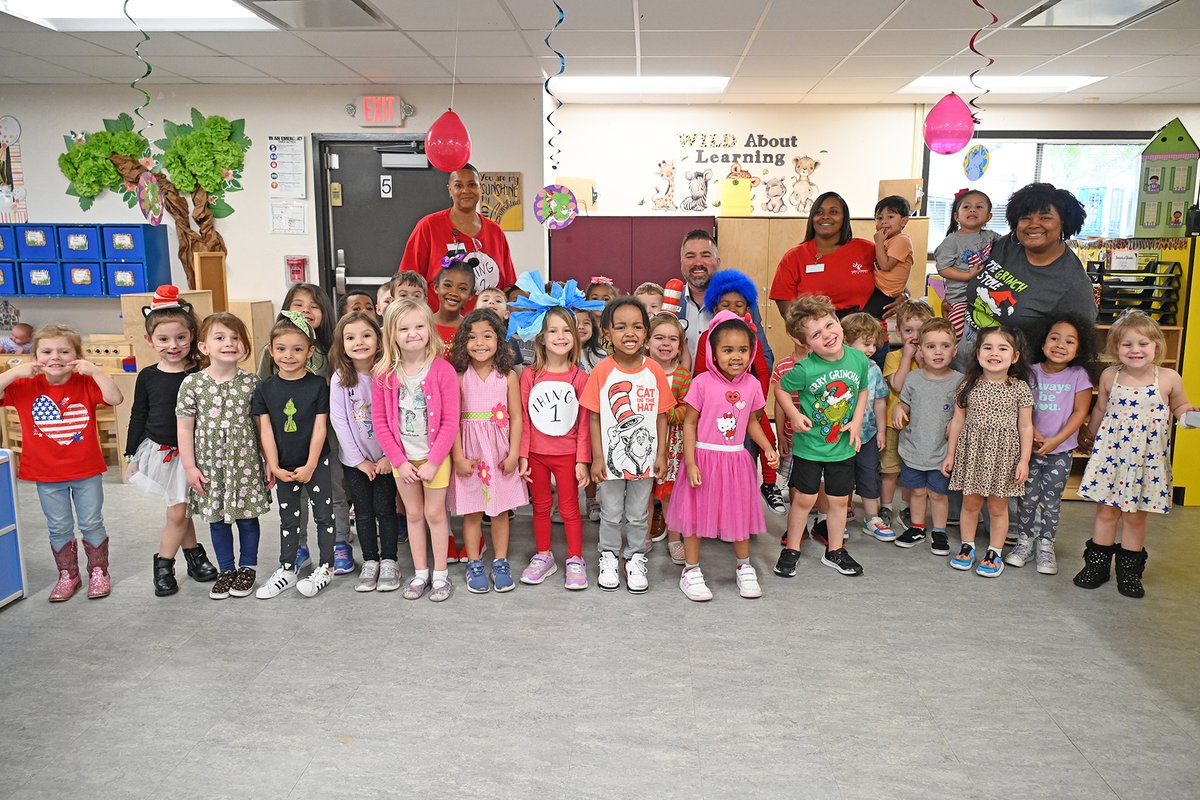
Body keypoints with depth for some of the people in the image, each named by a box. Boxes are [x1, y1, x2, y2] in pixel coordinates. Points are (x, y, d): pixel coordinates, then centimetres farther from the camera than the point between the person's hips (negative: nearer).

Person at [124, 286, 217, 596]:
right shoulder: (147, 376, -2)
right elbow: (138, 417, 6)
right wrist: (131, 456, 7)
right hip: (158, 451, 1)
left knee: (177, 514, 5)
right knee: (179, 512, 6)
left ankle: (163, 565, 24)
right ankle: (195, 555, 23)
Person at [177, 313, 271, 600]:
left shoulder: (251, 382, -4)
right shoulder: (192, 383, -6)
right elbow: (185, 428, -1)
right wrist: (189, 466, -4)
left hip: (245, 462, 0)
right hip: (210, 464, 1)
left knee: (247, 517, 9)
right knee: (217, 519, 13)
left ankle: (247, 568, 27)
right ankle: (226, 571, 28)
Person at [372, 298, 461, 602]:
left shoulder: (443, 370, -16)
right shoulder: (384, 374, -8)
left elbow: (450, 421, -14)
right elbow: (380, 422, -4)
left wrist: (433, 462, -15)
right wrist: (400, 461, -8)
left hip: (435, 457, -3)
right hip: (403, 459, 3)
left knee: (435, 513, 8)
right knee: (413, 514, 15)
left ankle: (440, 574, 23)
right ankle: (420, 573, 28)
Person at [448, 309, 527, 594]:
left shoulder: (508, 376, -1)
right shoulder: (459, 377, -3)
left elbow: (515, 417, 0)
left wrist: (514, 454, -6)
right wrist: (458, 457, -8)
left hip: (500, 452, 1)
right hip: (470, 452, 0)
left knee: (500, 511, 9)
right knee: (471, 512, 8)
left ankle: (500, 564, 22)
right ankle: (474, 565, 21)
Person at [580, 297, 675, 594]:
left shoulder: (654, 371, -5)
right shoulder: (601, 371, -10)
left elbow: (661, 415, 1)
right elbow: (594, 417, -6)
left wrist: (661, 454, 0)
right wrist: (597, 457, -8)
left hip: (644, 458, 1)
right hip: (611, 458, -1)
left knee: (638, 515, 15)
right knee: (611, 515, 14)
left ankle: (635, 560, 32)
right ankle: (609, 558, 33)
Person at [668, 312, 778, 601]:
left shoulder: (752, 384, -1)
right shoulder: (702, 383, -13)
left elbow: (752, 422, 11)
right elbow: (690, 423, -9)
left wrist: (767, 447, -4)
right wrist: (690, 463, -14)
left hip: (736, 459, 4)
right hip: (704, 458, -3)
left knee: (740, 511, 14)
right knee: (696, 511, 6)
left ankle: (744, 567, 35)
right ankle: (691, 571, 22)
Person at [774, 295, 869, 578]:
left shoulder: (858, 359, -8)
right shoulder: (805, 368, -20)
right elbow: (781, 389, -5)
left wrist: (857, 422, -3)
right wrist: (794, 414, -18)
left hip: (843, 446, 4)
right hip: (809, 446, -3)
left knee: (839, 500, 15)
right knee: (804, 499, 6)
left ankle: (835, 551, 33)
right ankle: (791, 550, 24)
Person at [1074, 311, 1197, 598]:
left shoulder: (1169, 378, -5)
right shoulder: (1109, 376, -1)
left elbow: (1180, 406, 9)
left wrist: (1189, 414, -13)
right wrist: (1089, 438, 23)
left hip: (1147, 457, -1)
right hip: (1110, 453, 1)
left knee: (1136, 516, 8)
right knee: (1106, 510, 8)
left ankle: (1130, 570, 22)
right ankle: (1097, 564, 21)